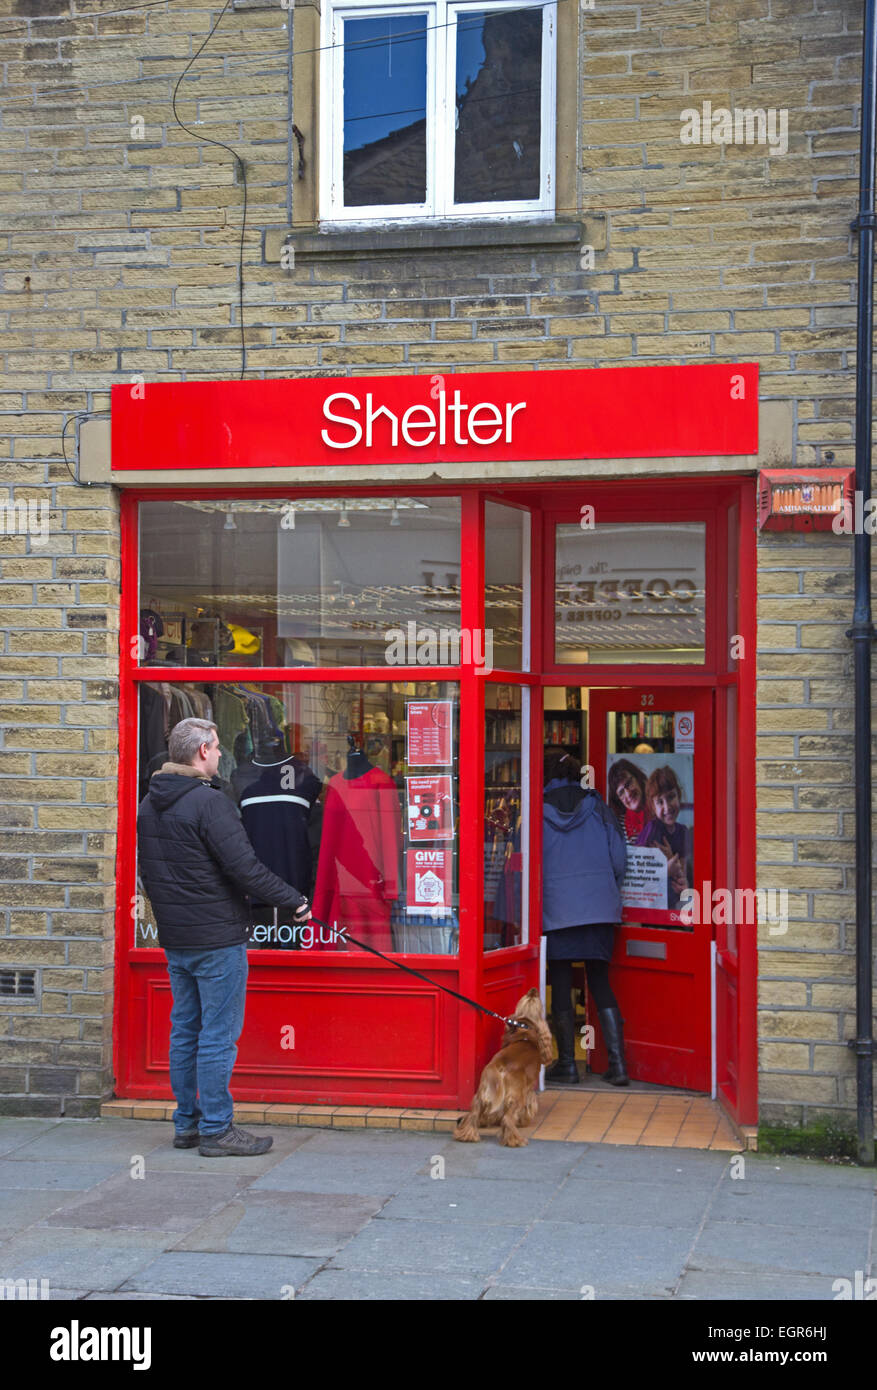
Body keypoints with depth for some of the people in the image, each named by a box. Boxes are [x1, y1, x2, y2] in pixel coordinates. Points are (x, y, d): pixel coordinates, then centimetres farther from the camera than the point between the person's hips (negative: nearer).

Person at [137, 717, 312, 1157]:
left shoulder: (149, 804, 9)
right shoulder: (209, 802, -18)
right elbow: (243, 867, -20)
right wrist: (293, 900, -9)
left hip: (174, 938, 9)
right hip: (217, 938, -8)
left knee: (185, 1030, 15)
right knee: (218, 1034, -2)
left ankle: (187, 1123, 21)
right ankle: (216, 1131, 1)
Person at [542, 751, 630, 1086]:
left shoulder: (537, 810, -1)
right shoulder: (596, 806, 4)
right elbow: (619, 859, 3)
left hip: (555, 910, -2)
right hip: (600, 907, 2)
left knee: (560, 985, 6)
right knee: (600, 982, 9)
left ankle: (566, 1064, 8)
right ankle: (617, 1062, 3)